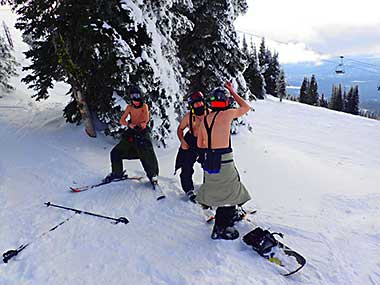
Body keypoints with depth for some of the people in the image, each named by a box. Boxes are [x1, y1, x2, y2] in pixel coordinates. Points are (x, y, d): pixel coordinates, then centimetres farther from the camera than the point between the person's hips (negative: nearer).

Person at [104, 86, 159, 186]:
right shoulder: (129, 107, 6)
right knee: (115, 152, 4)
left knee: (148, 154, -17)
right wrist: (129, 124, -21)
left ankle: (153, 175, 5)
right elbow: (122, 120, -2)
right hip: (131, 133, 4)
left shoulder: (144, 106, -2)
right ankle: (117, 173, 24)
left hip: (142, 133, -4)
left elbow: (146, 119, -18)